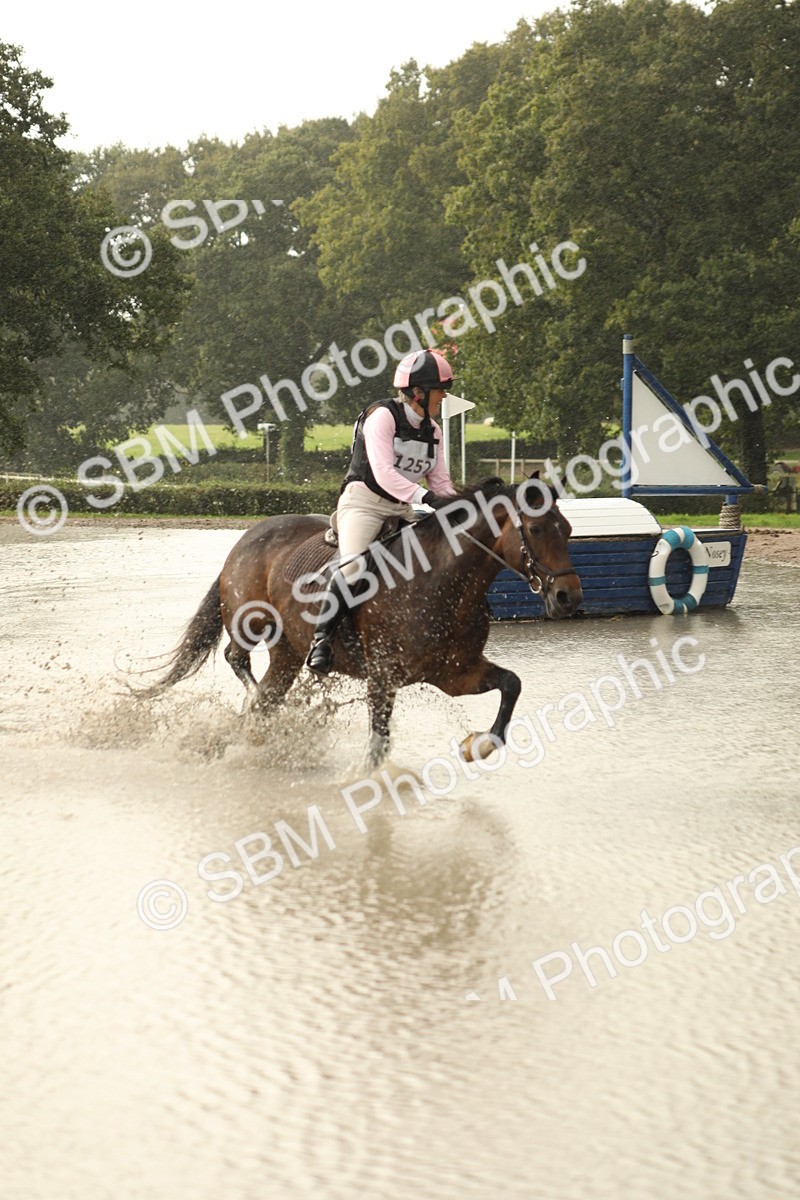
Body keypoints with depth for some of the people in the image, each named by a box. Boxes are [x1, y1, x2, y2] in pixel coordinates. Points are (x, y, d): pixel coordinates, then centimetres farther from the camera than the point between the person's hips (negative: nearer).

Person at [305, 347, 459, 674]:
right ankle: (322, 637, -29)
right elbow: (383, 473, -23)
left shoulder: (432, 431, 12)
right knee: (354, 566, -30)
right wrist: (426, 496, -33)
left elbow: (441, 481, 14)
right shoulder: (383, 417, -11)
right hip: (363, 501, -8)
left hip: (401, 511, 8)